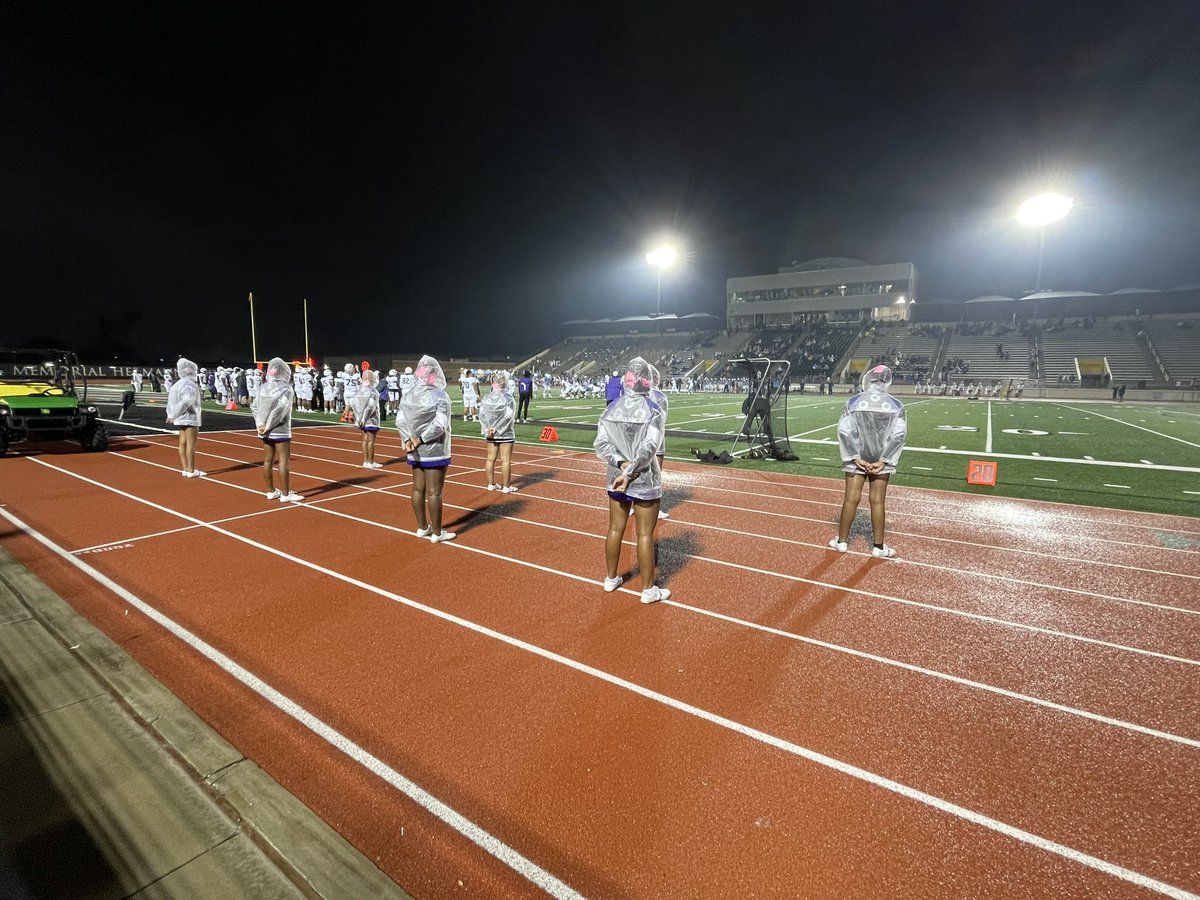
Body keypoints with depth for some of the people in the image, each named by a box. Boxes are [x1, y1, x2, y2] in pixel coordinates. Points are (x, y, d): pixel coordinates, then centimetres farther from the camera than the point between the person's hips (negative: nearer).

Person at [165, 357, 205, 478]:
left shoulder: (178, 384, 14)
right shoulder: (190, 384, -15)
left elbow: (171, 400, 14)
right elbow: (186, 402, -24)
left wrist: (170, 415, 10)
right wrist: (173, 416, -17)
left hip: (181, 419, 9)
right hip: (190, 418, -9)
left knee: (183, 442, 11)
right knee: (191, 443, -6)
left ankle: (185, 469, 17)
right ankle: (191, 471, -4)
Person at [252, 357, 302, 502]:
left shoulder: (263, 387, 6)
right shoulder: (286, 388, -10)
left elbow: (255, 406, 2)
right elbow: (280, 409, -19)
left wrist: (260, 425, -2)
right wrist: (268, 426, -11)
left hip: (265, 431, 6)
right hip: (280, 431, -6)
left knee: (268, 460, 11)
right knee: (284, 461, -2)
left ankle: (271, 491, 21)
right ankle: (285, 494, 0)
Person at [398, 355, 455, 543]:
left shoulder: (408, 395, 6)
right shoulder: (439, 395, -13)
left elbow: (400, 421, 2)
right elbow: (439, 425, -20)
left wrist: (408, 440, -6)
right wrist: (420, 440, -14)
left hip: (415, 450, 7)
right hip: (434, 451, -6)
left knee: (418, 489, 14)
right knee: (434, 492, 0)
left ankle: (422, 527, 27)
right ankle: (437, 533, 9)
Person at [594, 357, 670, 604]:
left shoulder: (610, 409, 0)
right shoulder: (654, 412, -13)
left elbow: (600, 445, -7)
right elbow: (648, 448, -23)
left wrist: (621, 464, -12)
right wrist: (629, 473, -18)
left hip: (616, 478, 4)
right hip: (645, 481, -4)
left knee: (615, 529, 17)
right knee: (645, 535, 5)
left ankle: (611, 579, 33)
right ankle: (648, 590, 16)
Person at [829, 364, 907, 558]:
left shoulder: (854, 401, -3)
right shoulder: (896, 405, -2)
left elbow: (844, 431, -10)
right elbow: (898, 434, -8)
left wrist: (856, 457, -6)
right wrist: (883, 460, -7)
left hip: (857, 458, 0)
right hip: (881, 460, 0)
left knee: (851, 499, 6)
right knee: (877, 501, 5)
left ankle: (841, 541, 16)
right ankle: (878, 546, 14)